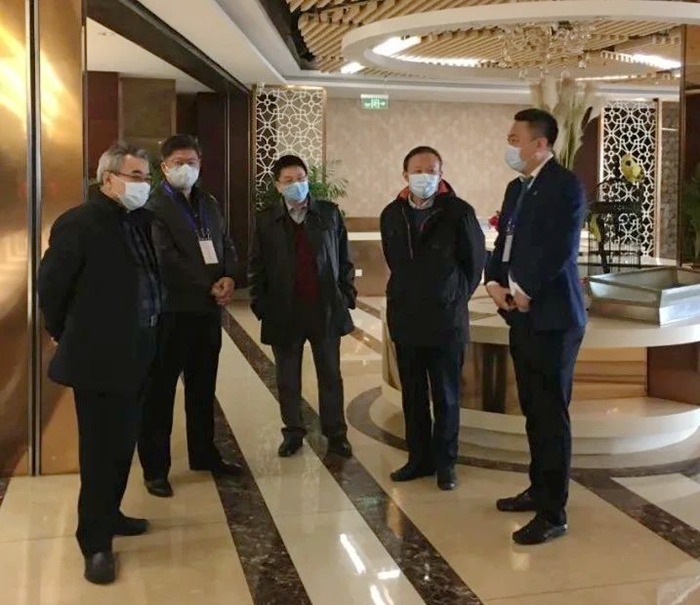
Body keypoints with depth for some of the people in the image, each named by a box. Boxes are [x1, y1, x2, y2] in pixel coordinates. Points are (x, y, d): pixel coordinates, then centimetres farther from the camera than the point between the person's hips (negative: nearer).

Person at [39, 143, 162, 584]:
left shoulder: (142, 220, 9)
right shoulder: (79, 224, -14)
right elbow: (51, 286, -10)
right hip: (100, 357, -7)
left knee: (123, 443, 18)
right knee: (101, 449, 2)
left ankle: (108, 515, 36)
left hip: (136, 355, 7)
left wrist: (147, 337, 15)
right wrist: (68, 338, 1)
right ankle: (96, 543, 14)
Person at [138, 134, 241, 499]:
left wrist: (229, 278, -8)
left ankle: (204, 454, 30)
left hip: (208, 308, 7)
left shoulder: (209, 204, 15)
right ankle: (155, 468, 11)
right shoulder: (153, 206, -9)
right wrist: (210, 286, -15)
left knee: (203, 387, 16)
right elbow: (166, 259, -18)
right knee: (160, 391, 2)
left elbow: (226, 246, 13)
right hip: (171, 310, -7)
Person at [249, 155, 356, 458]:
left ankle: (336, 434, 20)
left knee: (331, 376, 8)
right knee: (288, 379, 10)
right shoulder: (266, 220, 2)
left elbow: (344, 258, 6)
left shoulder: (330, 213, 3)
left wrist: (347, 295, 1)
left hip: (326, 309, 0)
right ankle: (293, 432, 24)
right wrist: (260, 305, -2)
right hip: (284, 312, 0)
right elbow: (257, 266, 4)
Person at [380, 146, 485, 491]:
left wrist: (456, 297, 8)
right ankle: (419, 459, 24)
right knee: (413, 396, 11)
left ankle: (445, 463, 18)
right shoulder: (392, 215, 4)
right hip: (405, 320, 4)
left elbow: (475, 261, 3)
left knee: (446, 397, 5)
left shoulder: (458, 212, -8)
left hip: (446, 321, -4)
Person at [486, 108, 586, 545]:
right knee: (533, 411, 16)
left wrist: (524, 292, -14)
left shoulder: (566, 186, -11)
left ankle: (553, 513, 3)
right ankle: (540, 490, 30)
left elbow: (560, 250, -20)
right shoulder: (517, 188, 16)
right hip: (522, 315, 9)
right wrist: (495, 282, -1)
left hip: (551, 316, -8)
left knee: (551, 415, -4)